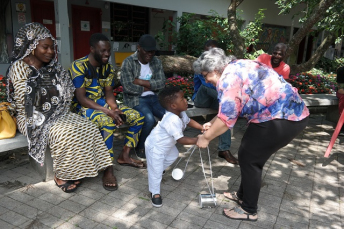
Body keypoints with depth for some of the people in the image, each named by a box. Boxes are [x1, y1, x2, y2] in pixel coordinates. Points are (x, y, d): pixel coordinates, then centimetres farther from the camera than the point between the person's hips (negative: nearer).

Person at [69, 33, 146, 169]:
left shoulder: (107, 68, 6)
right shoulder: (79, 66, -15)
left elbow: (109, 92, 5)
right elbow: (81, 98, -20)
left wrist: (115, 109, -18)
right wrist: (107, 111, -27)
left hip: (103, 103, 7)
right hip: (84, 106, -7)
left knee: (137, 117, -8)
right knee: (108, 122, -37)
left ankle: (124, 156, 2)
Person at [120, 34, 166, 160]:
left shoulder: (156, 62, 8)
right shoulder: (128, 62, -8)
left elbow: (161, 83, -3)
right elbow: (128, 87, -18)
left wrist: (141, 82, -13)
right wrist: (149, 87, -7)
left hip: (153, 98, 5)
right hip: (136, 99, -5)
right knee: (150, 120, -31)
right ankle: (140, 148, -4)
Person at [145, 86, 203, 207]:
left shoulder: (181, 113, -11)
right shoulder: (172, 120, -40)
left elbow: (188, 121, 9)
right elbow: (180, 139, -39)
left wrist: (202, 128, -2)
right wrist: (197, 140, -34)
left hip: (166, 144, 10)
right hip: (155, 147, -10)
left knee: (173, 156, 31)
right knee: (156, 171, -1)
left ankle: (160, 168, 54)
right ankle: (155, 193, 19)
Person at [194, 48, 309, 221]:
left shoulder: (229, 76, -17)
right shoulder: (236, 69, 15)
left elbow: (226, 118, -16)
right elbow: (229, 108, 23)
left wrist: (206, 138, -4)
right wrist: (212, 124, 26)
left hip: (282, 119, -10)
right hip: (289, 113, 10)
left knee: (249, 159, 2)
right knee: (248, 155, 18)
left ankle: (249, 210, 17)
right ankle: (243, 195, 35)